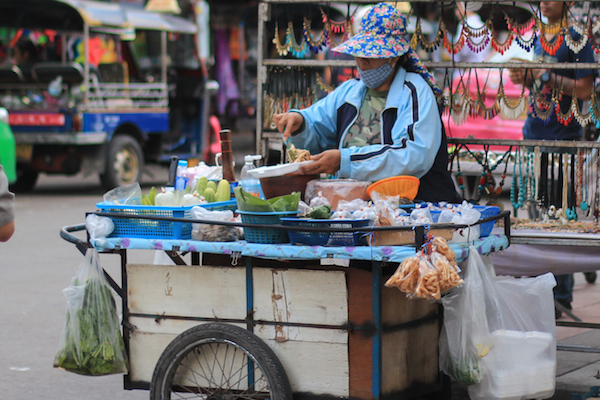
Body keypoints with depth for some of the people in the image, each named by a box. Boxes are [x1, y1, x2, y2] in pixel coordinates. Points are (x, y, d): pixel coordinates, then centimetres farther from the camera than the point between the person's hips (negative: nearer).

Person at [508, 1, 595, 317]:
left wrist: (546, 75, -18)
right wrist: (524, 78, 3)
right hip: (535, 134, 8)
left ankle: (561, 294, -3)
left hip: (562, 138, -8)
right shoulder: (539, 38, 15)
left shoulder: (576, 39, -7)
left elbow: (584, 90, -14)